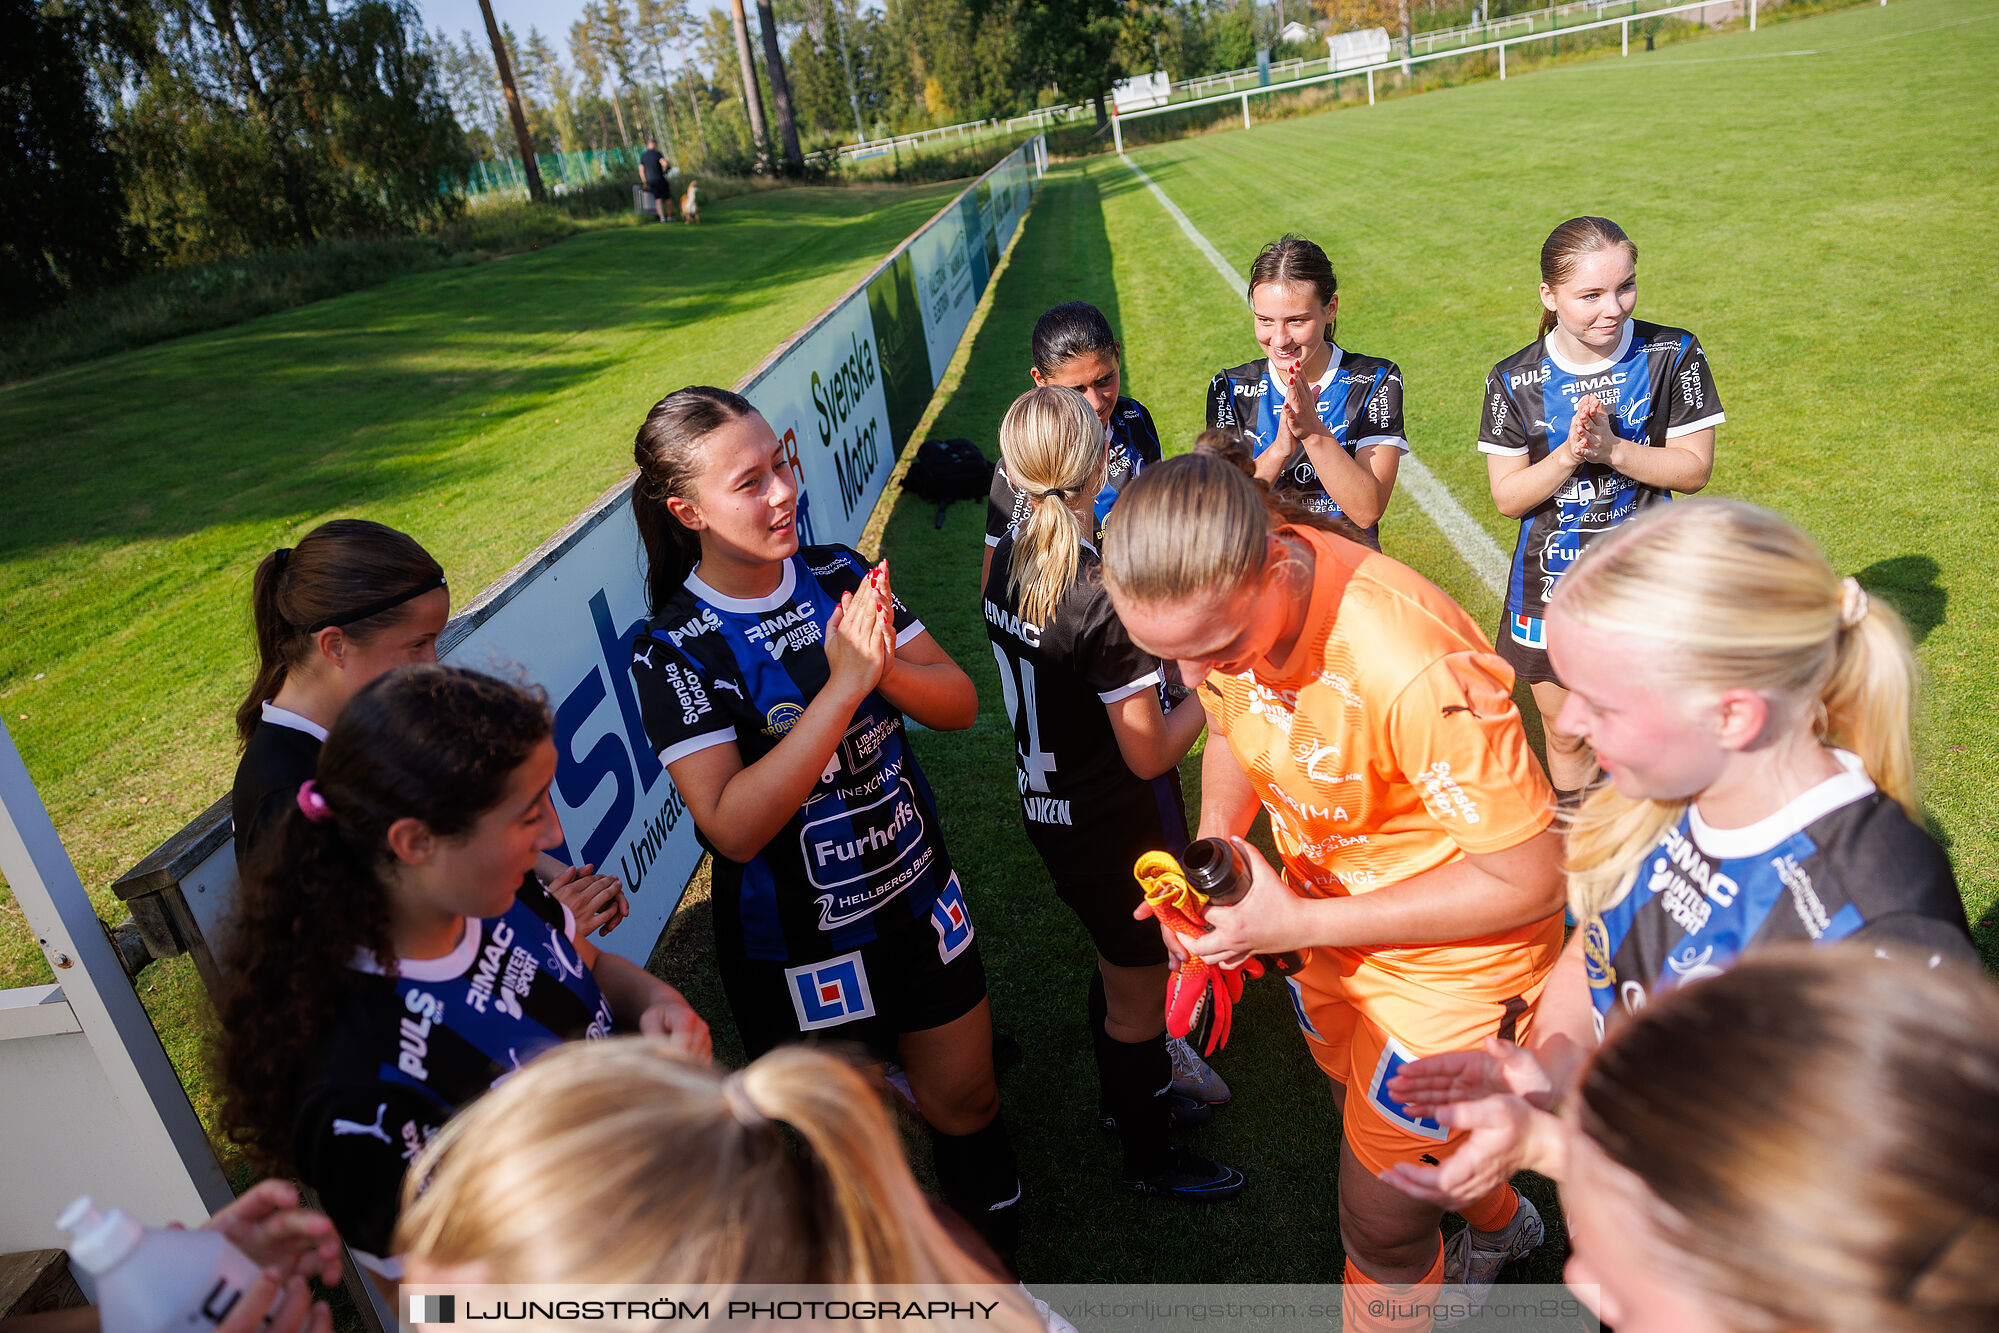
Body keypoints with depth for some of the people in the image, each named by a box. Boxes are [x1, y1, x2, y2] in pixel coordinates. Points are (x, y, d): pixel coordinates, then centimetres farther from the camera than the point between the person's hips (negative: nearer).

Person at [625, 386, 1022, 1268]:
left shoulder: (841, 577, -6)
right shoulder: (675, 650, -18)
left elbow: (958, 705, -5)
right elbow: (734, 825, -27)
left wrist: (885, 666, -27)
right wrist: (842, 684, -34)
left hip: (918, 895, 5)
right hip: (800, 942, -4)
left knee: (967, 1101, 21)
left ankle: (1001, 1279, 48)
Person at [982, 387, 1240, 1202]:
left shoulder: (1008, 562, -7)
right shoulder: (1104, 596, -30)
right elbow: (1149, 755, -23)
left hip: (1049, 811, 7)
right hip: (1119, 831, -7)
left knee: (1116, 962, 30)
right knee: (1139, 997, 16)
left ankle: (1127, 1095, 54)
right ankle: (1149, 1159, 40)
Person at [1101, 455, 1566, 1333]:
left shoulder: (1416, 667, -39)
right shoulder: (1214, 600, -18)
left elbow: (1530, 880, -27)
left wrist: (1300, 924, -28)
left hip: (1454, 950, -7)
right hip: (1324, 915, 7)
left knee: (1380, 1224, 9)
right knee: (1371, 1117, 31)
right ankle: (1498, 1221, 63)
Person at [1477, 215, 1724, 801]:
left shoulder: (1673, 355, -8)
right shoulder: (1515, 380, -8)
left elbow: (1694, 468, -8)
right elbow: (1508, 496, -8)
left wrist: (1611, 449, -23)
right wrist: (1570, 453, -25)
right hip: (1551, 583, 1)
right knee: (1564, 735, 16)